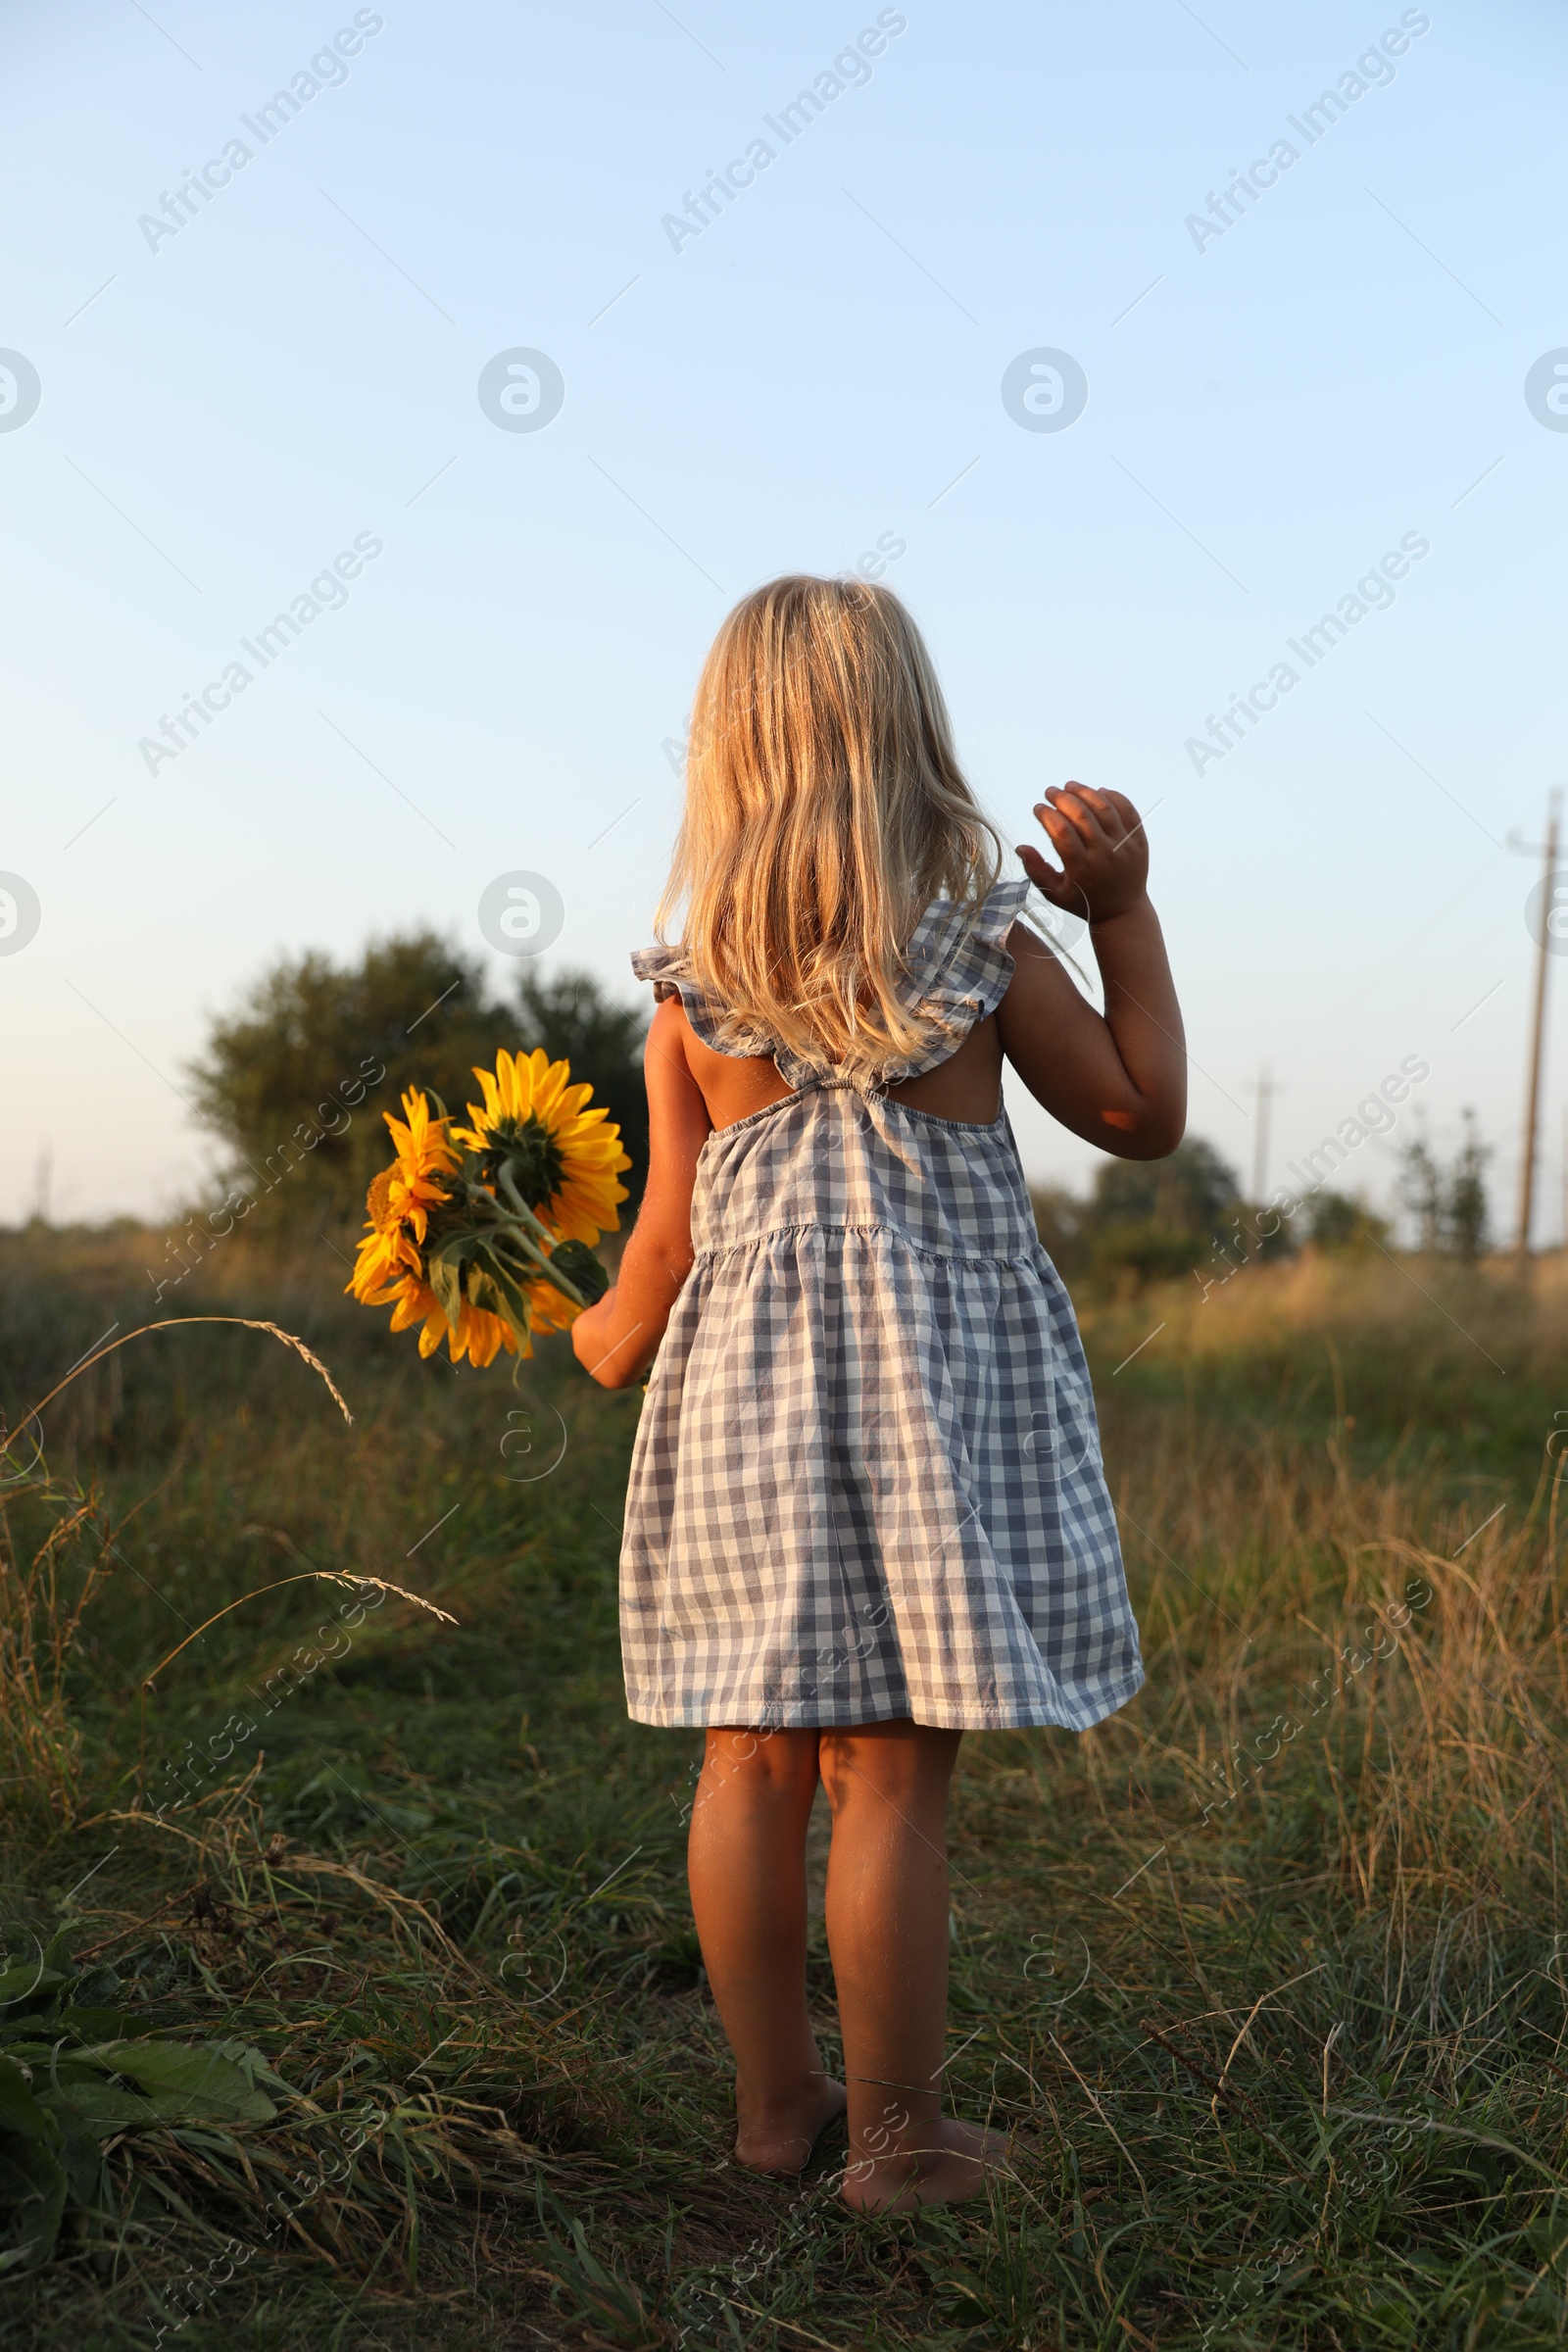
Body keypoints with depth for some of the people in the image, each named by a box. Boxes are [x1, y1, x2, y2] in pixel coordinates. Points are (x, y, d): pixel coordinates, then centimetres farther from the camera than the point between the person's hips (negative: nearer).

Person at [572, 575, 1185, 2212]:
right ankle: (894, 2132, 13)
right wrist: (1126, 910, 10)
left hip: (744, 1397, 3)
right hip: (930, 1400, -3)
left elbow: (669, 1241, 3)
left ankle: (773, 2097, 26)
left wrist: (607, 1335, 23)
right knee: (892, 1774, 2)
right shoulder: (986, 953, -5)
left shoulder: (690, 994, 0)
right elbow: (1144, 1116, 7)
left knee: (752, 1763, 12)